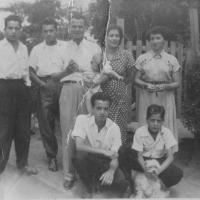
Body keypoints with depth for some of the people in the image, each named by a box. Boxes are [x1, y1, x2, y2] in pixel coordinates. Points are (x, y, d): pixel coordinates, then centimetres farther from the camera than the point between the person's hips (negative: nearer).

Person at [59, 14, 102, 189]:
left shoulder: (94, 47, 14)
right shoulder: (63, 47, 16)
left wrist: (80, 68, -8)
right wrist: (68, 67, -6)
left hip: (88, 89, 0)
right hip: (68, 88, 1)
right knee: (68, 130, -3)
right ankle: (68, 173, 5)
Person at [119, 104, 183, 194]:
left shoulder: (167, 132, -13)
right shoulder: (140, 132, -16)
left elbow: (170, 157, -15)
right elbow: (139, 156, -15)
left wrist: (158, 170, -31)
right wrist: (145, 169, -34)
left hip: (160, 162, 1)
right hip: (143, 163, 0)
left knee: (178, 174, -29)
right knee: (123, 151, -29)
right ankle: (133, 184, -17)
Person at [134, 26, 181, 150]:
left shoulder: (172, 60, 3)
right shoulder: (142, 58, 6)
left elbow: (177, 83, 3)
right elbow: (136, 79, 5)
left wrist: (165, 86, -16)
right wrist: (146, 85, -15)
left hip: (165, 99, 0)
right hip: (146, 98, 1)